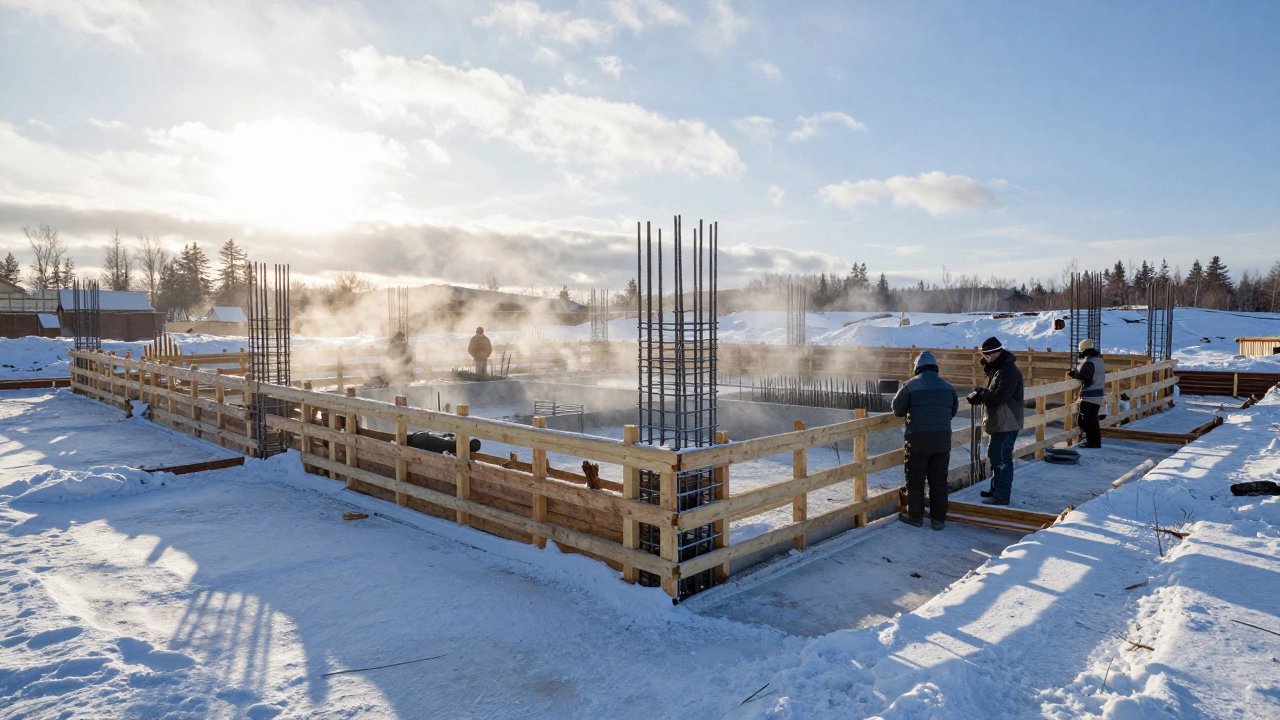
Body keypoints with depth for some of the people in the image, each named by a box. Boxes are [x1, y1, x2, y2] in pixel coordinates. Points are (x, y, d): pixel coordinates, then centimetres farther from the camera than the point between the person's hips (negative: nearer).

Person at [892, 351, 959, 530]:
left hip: (918, 440, -3)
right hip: (942, 440, 4)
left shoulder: (910, 385, -6)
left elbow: (898, 409, 1)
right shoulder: (947, 387, 7)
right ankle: (938, 519, 15)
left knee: (915, 480, 8)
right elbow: (953, 411, 18)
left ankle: (915, 516, 15)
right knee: (939, 481, 11)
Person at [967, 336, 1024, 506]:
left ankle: (1001, 497, 0)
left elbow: (999, 395, -27)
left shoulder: (1008, 370, -20)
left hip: (1006, 424, -11)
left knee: (1002, 458, -6)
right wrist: (981, 393, -2)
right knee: (995, 455, 20)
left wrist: (980, 395, -14)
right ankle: (997, 489, 33)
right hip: (998, 422, 11)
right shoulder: (998, 368, 13)